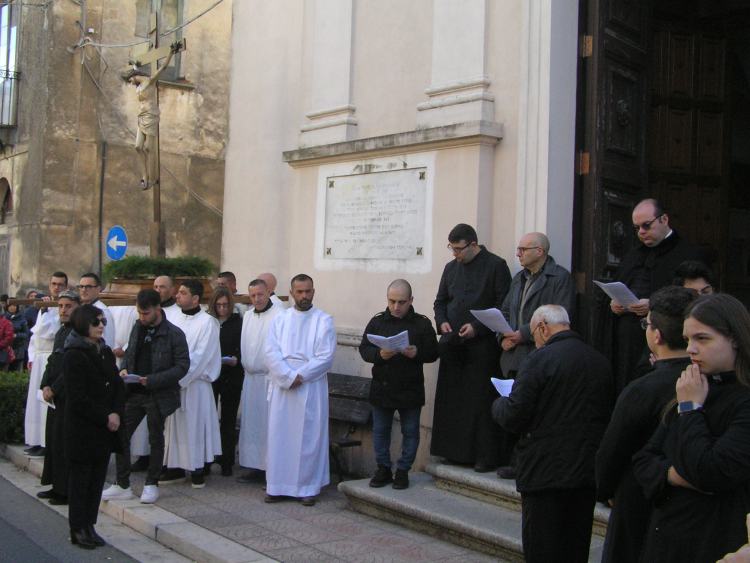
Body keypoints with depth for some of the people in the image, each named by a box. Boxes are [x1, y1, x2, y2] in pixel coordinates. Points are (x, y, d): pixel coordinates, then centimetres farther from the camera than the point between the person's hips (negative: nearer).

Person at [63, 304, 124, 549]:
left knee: (98, 477, 9)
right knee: (81, 478, 3)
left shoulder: (106, 352, 11)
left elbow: (118, 386, 10)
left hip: (105, 428, 6)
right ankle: (78, 529, 13)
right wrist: (105, 418, -15)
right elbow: (78, 398, -16)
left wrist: (115, 413, -7)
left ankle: (89, 525, 19)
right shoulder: (74, 356, -12)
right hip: (82, 429, -6)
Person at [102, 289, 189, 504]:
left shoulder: (174, 334, -11)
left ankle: (151, 484, 23)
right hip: (134, 392, 5)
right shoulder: (137, 328, 7)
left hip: (158, 395, -5)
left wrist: (152, 380, -21)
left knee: (155, 439, 8)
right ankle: (122, 485, 15)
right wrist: (123, 369, -3)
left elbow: (182, 366, -12)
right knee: (120, 435, 3)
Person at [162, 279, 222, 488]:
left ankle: (197, 469, 12)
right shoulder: (176, 319, 9)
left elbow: (200, 357, -14)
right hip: (173, 381, 6)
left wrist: (179, 378, -17)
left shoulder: (207, 322, -9)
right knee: (174, 425, 10)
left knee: (195, 425, 2)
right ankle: (176, 467, 21)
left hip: (195, 383, -5)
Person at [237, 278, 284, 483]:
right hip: (250, 377, 8)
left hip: (270, 378, -8)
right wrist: (245, 367, 15)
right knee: (251, 423, 11)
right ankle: (256, 466, 21)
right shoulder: (248, 316, 13)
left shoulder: (280, 315, -12)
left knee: (270, 424, -5)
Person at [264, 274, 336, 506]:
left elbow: (326, 357, -7)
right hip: (282, 387, 2)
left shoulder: (324, 321, 1)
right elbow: (270, 352, -2)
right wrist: (289, 377, -14)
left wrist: (300, 376, -14)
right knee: (279, 436, 5)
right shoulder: (280, 319, 8)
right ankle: (277, 486, 14)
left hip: (311, 388, -2)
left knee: (309, 437, 1)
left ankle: (308, 487, 10)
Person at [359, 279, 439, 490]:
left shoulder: (422, 324, -4)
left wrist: (417, 353, -23)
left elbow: (433, 353, -3)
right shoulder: (377, 321, 0)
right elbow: (364, 349, -2)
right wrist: (379, 354, -22)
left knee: (410, 432, 8)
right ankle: (383, 468, 25)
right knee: (380, 430, 11)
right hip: (381, 388, 2)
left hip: (410, 390, -1)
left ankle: (403, 470, 22)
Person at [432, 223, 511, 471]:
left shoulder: (496, 266, -3)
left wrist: (477, 327, -15)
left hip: (482, 346, -6)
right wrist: (442, 322, 3)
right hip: (452, 345, 6)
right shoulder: (451, 268, 15)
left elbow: (503, 306, -8)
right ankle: (455, 451, 16)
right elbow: (440, 301, 23)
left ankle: (486, 456, 4)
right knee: (450, 400, 6)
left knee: (481, 402, -3)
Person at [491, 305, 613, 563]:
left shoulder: (539, 360, -15)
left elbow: (513, 417, -16)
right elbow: (606, 414, 13)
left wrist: (499, 403, 6)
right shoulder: (601, 361, 4)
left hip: (545, 473, -6)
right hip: (588, 472, 6)